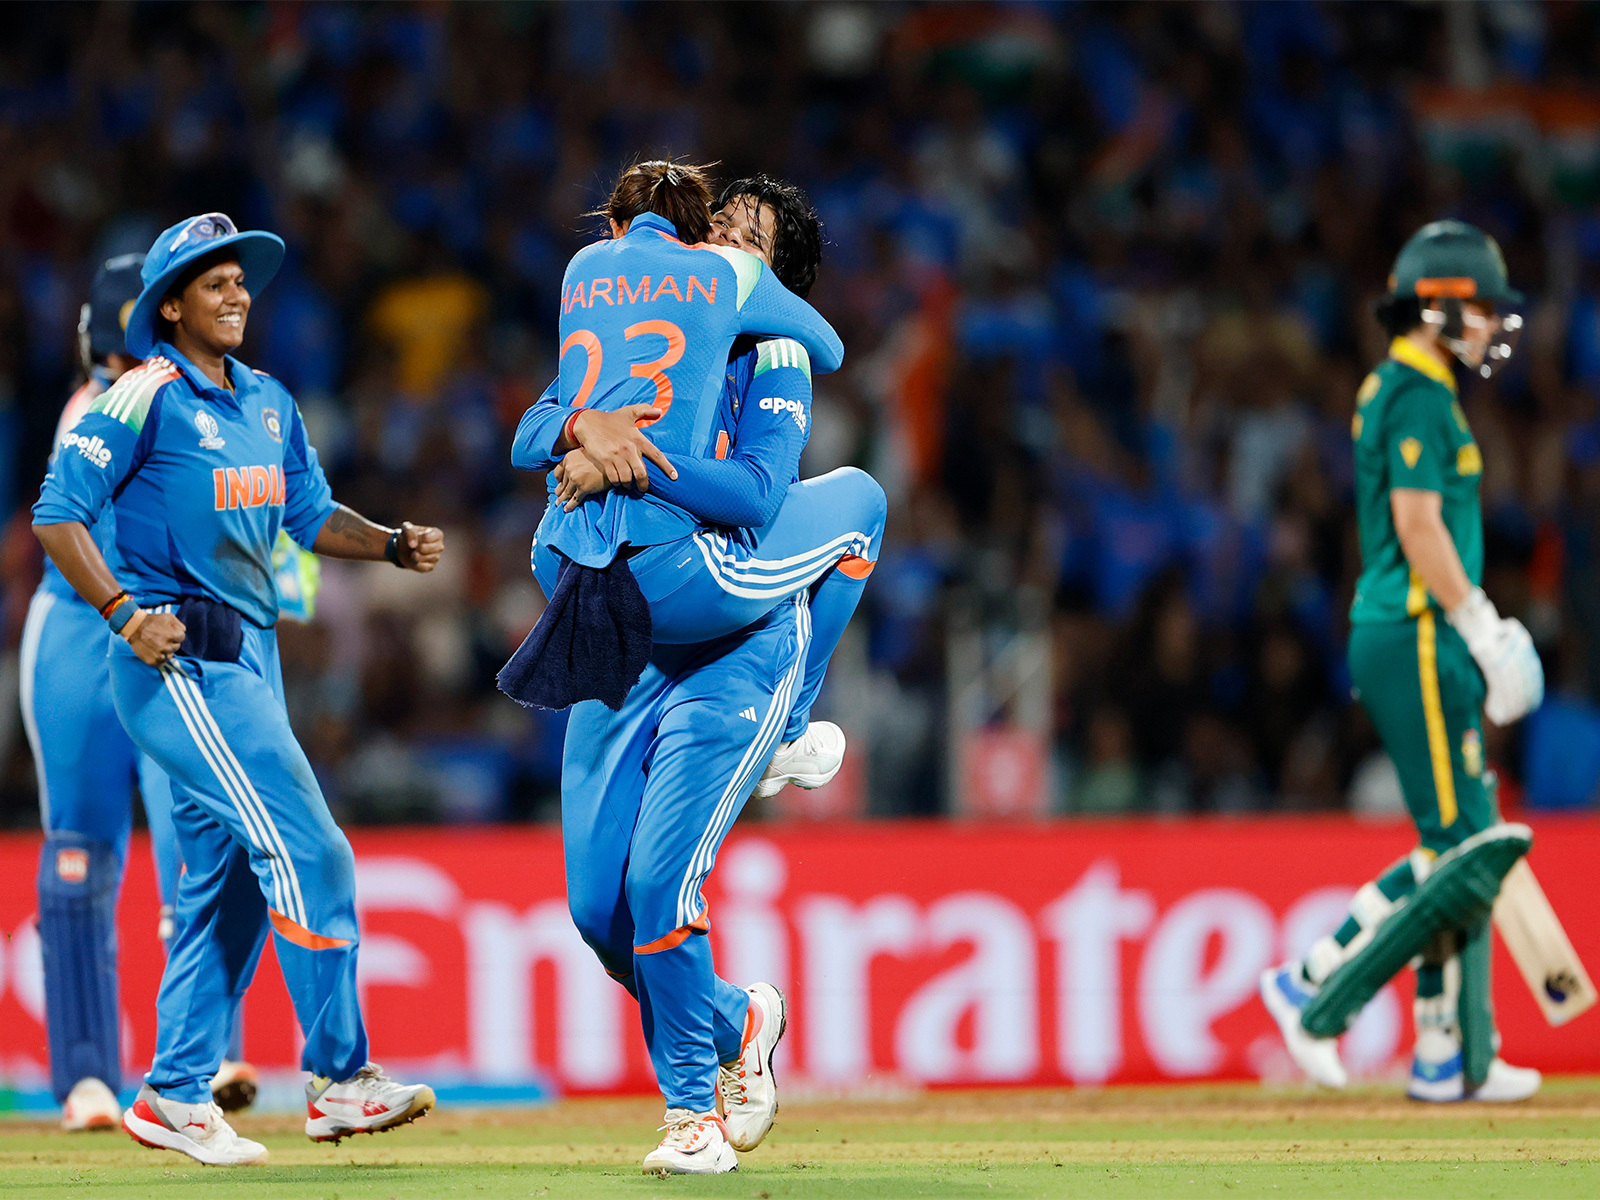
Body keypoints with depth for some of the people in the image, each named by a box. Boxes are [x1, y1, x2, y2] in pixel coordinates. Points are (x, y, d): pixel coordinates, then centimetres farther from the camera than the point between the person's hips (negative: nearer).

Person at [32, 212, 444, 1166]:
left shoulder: (268, 403, 15)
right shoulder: (146, 399, -9)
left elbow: (311, 514, 17)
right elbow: (58, 516, -10)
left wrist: (397, 545, 0)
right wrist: (124, 613, -20)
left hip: (251, 657, 9)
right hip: (178, 660, -9)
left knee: (229, 886, 9)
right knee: (310, 854, -14)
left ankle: (175, 1096, 16)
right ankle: (341, 1078, -11)